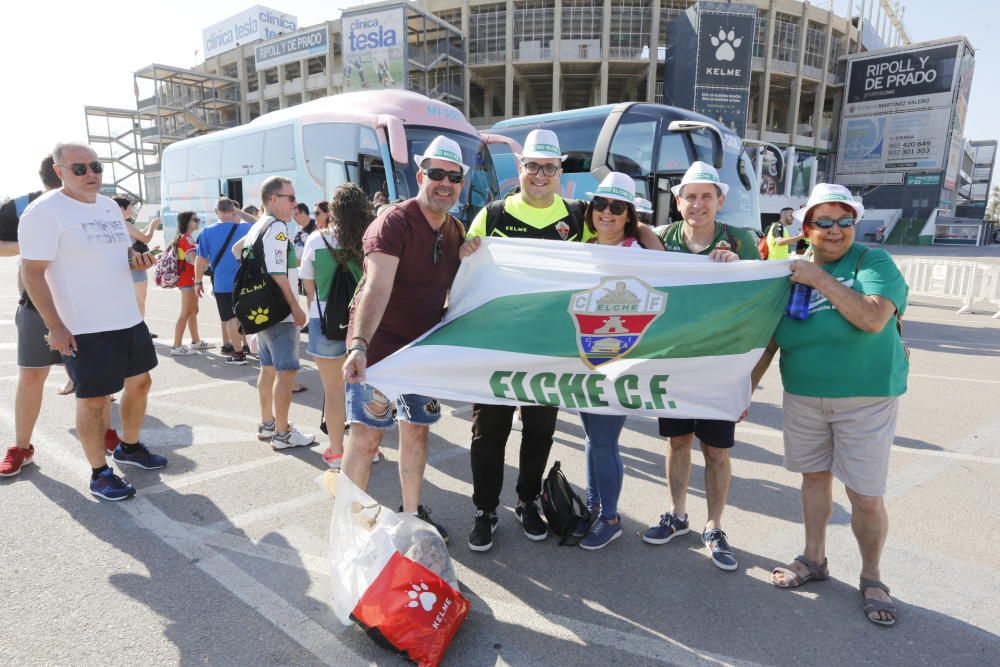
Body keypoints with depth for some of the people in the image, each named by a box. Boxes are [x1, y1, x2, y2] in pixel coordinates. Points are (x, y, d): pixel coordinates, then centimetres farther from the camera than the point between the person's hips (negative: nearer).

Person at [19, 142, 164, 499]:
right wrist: (55, 326, -20)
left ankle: (129, 447, 38)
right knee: (93, 400, 2)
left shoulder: (109, 206, 11)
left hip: (129, 318, 8)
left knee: (139, 382, 17)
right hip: (85, 327, -8)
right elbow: (32, 272, -15)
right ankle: (100, 474, 17)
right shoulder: (45, 212, -12)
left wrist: (137, 257, -2)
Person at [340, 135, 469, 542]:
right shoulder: (394, 223, -17)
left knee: (417, 430, 14)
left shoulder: (457, 232, 6)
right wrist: (359, 345, -42)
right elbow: (377, 287, -30)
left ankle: (412, 512, 31)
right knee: (367, 435, -1)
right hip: (378, 346, -6)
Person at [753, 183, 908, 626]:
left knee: (866, 498, 1)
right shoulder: (791, 270, 3)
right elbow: (768, 338, 7)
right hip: (802, 398, 4)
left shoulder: (874, 262, -7)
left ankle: (871, 577, 25)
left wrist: (820, 279, -21)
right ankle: (813, 559, 34)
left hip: (865, 399, -3)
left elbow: (873, 319, -26)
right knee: (814, 477, 15)